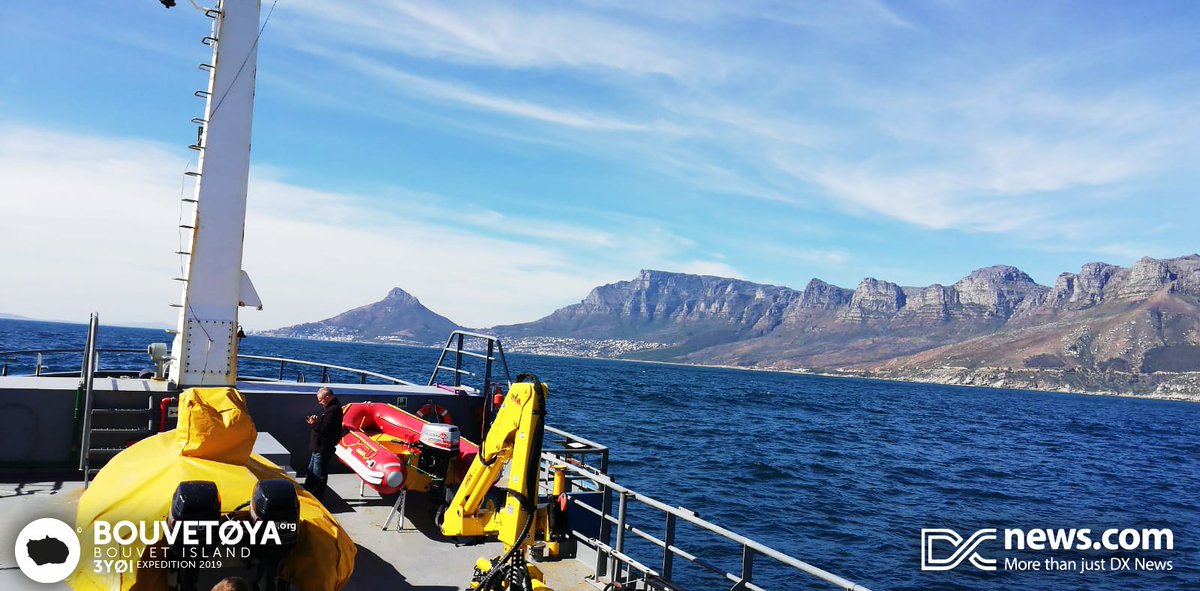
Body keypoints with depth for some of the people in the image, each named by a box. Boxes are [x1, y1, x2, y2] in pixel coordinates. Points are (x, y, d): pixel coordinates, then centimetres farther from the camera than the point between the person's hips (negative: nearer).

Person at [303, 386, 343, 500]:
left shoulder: (333, 410, -21)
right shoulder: (330, 407, 13)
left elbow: (324, 428, -26)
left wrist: (313, 424, -9)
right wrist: (316, 421, 1)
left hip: (323, 449, -11)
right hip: (319, 447, 11)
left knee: (319, 475, -1)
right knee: (311, 471, 20)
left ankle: (317, 499, 7)